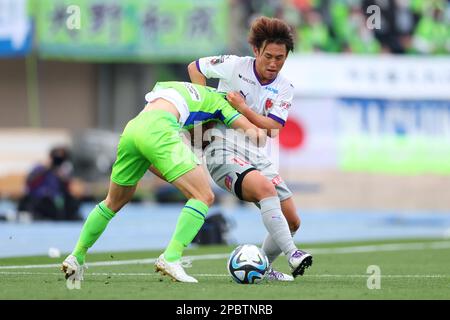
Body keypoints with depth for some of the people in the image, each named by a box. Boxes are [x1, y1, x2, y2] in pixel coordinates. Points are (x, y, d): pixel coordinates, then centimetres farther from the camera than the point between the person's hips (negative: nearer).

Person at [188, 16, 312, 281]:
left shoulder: (285, 88, 3)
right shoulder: (234, 66, -6)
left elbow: (272, 129, -9)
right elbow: (195, 67, 8)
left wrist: (243, 108, -20)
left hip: (258, 157, 6)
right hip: (224, 152, -6)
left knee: (292, 221, 2)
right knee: (265, 187, -35)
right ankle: (292, 254, -43)